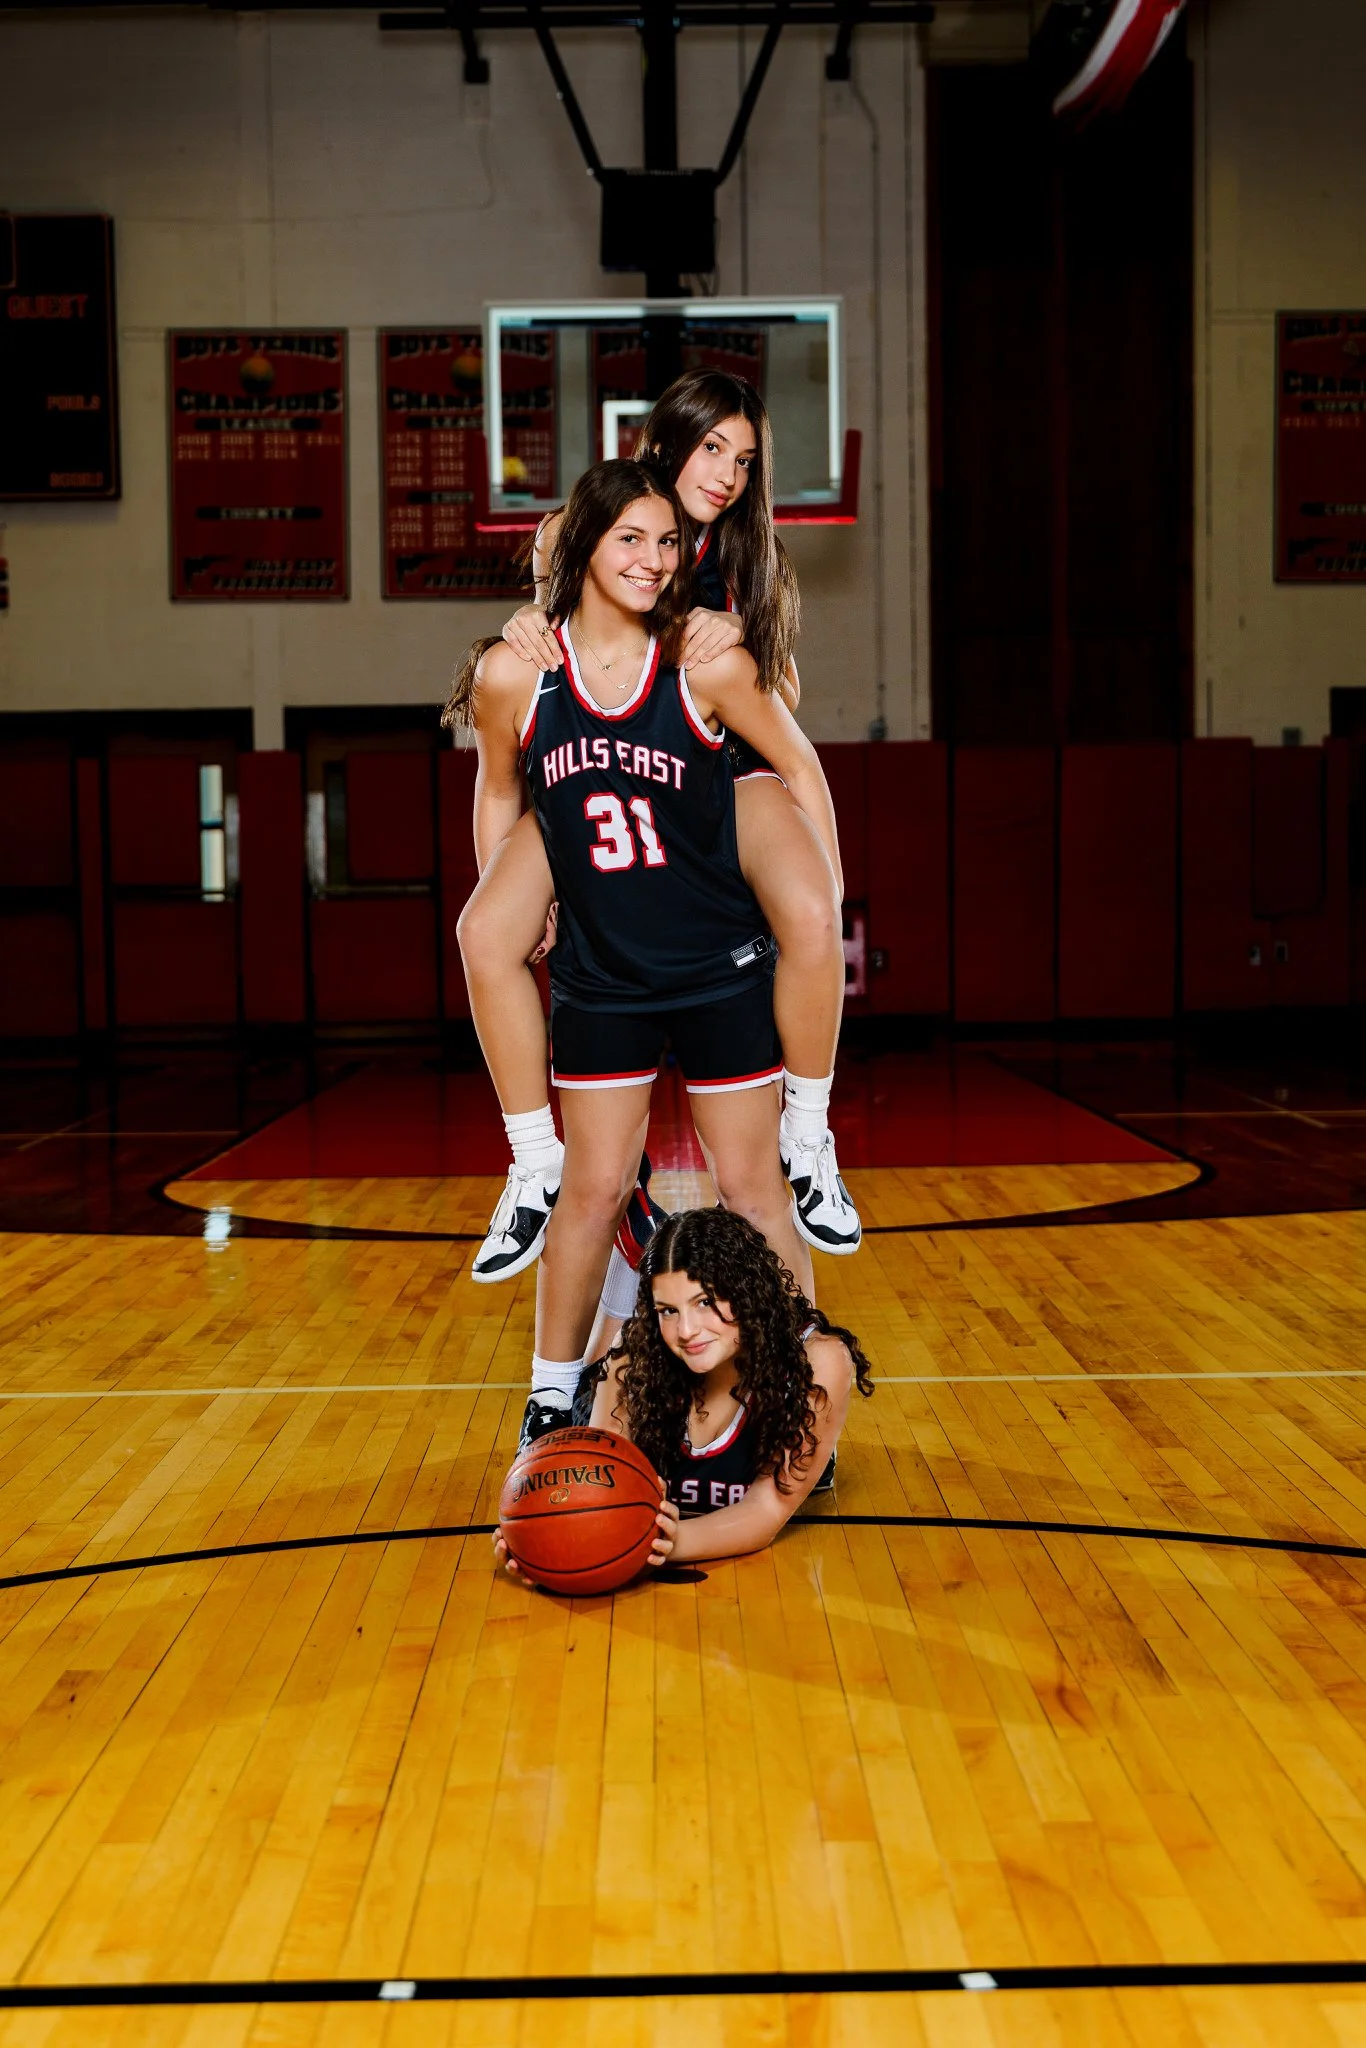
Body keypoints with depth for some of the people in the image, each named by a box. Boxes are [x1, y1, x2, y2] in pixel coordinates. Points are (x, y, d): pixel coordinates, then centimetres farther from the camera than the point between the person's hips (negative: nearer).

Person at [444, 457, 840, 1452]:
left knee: (751, 1186, 6)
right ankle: (552, 1396, 25)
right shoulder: (514, 675, -9)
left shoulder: (705, 665, -13)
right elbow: (499, 795, 9)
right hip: (599, 978, 1)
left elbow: (802, 770, -1)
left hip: (724, 970, -1)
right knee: (593, 1190, 8)